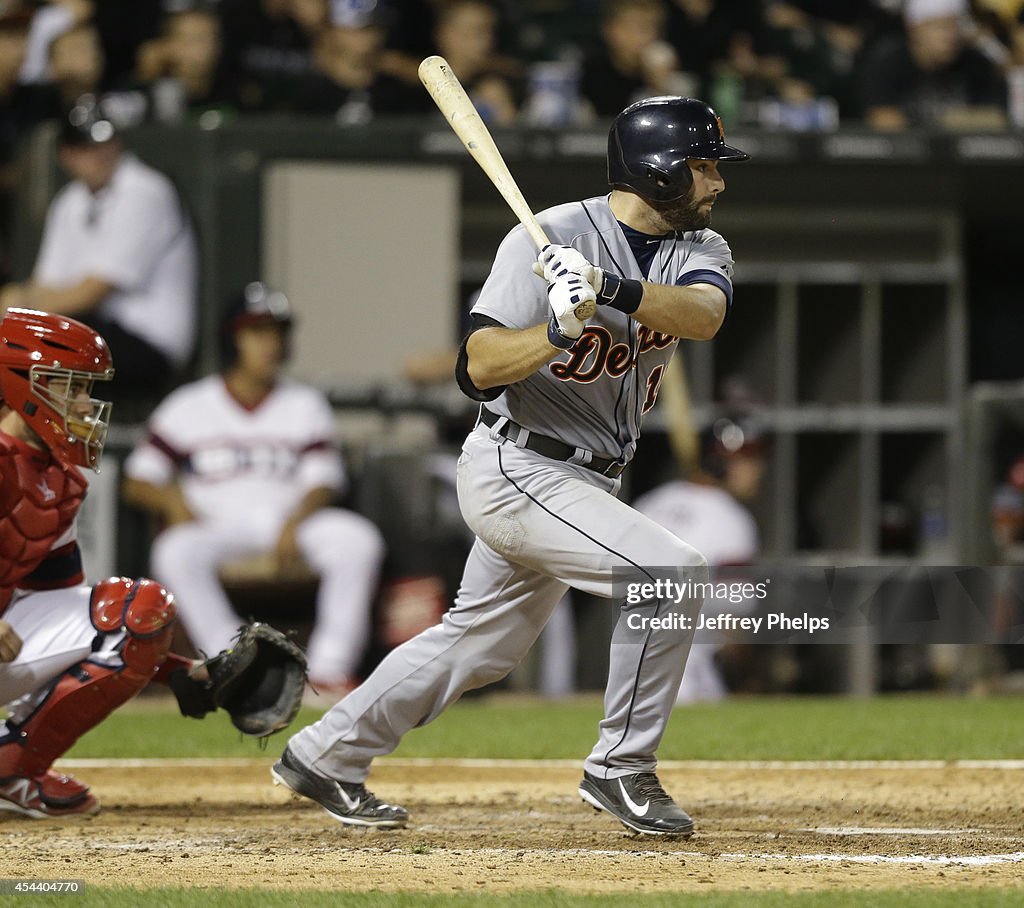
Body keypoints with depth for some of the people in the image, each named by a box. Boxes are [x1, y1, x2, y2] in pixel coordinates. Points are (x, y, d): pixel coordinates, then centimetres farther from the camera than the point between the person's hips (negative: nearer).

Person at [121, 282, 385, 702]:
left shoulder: (305, 404, 16)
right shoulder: (189, 407, 11)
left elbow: (323, 481, 5)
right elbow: (137, 481, 7)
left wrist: (293, 523, -17)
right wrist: (171, 498, -17)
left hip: (293, 521, 2)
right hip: (216, 523, -2)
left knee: (358, 540, -28)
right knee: (176, 553, -36)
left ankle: (329, 669, -28)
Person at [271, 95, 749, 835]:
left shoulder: (699, 249, 2)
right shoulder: (551, 238, -17)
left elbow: (703, 314, -22)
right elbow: (478, 370, -20)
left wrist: (615, 289, -39)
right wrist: (561, 327, -37)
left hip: (583, 482, 8)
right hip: (516, 470, -8)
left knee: (481, 643, 17)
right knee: (673, 573, -21)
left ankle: (324, 757, 32)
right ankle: (621, 769, -10)